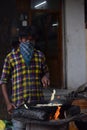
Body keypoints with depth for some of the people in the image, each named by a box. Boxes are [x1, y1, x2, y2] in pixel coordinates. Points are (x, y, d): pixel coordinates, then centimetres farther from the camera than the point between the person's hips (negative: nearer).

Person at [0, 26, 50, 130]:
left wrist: (45, 77, -1)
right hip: (19, 103, -3)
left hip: (38, 102, 3)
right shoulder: (11, 57, 2)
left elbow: (46, 72, 24)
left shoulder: (40, 55, 12)